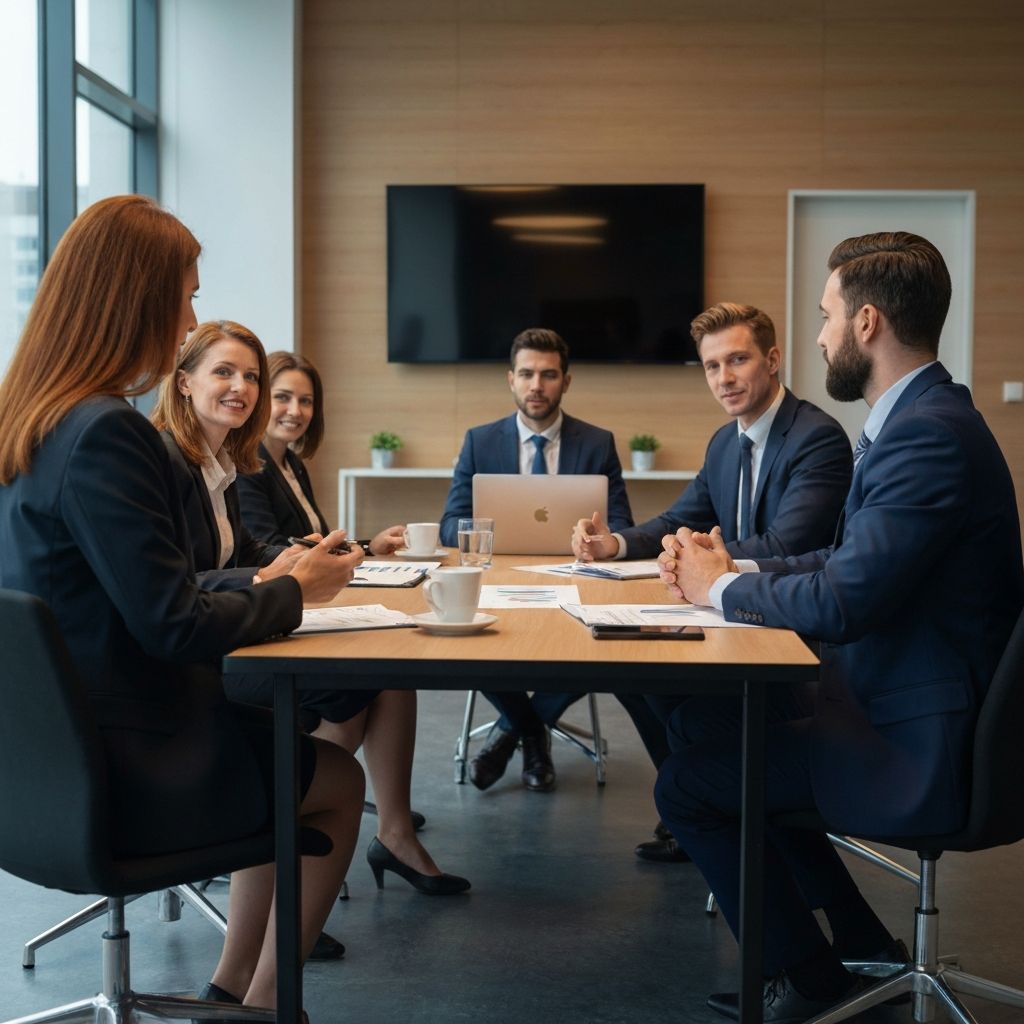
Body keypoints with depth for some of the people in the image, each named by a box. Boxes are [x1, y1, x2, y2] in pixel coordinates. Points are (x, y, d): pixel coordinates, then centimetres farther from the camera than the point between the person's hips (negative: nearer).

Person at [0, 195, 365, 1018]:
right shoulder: (105, 432, -24)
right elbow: (175, 627, -23)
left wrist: (267, 583, 8)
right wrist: (296, 592, -7)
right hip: (119, 775, -9)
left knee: (285, 744, 23)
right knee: (340, 781, 12)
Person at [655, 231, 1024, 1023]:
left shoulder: (930, 433, -24)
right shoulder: (918, 419, 8)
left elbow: (843, 602, -28)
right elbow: (849, 562, 13)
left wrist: (723, 587, -11)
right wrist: (735, 568, 0)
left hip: (917, 750, -10)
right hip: (893, 700, 10)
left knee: (687, 786, -5)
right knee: (705, 724, 20)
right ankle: (858, 939, 28)